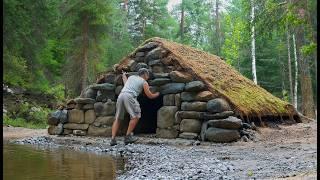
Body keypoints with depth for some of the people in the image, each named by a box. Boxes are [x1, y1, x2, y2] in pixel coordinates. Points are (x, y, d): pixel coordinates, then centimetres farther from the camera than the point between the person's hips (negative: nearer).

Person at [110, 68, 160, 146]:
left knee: (118, 118, 8)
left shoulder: (131, 77, 30)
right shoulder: (144, 82, 15)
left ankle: (113, 139, 0)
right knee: (135, 116, 2)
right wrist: (157, 94, 37)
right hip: (129, 96, -6)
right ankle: (128, 136, -4)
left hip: (121, 95, 6)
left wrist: (124, 75, 69)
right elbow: (150, 96, 15)